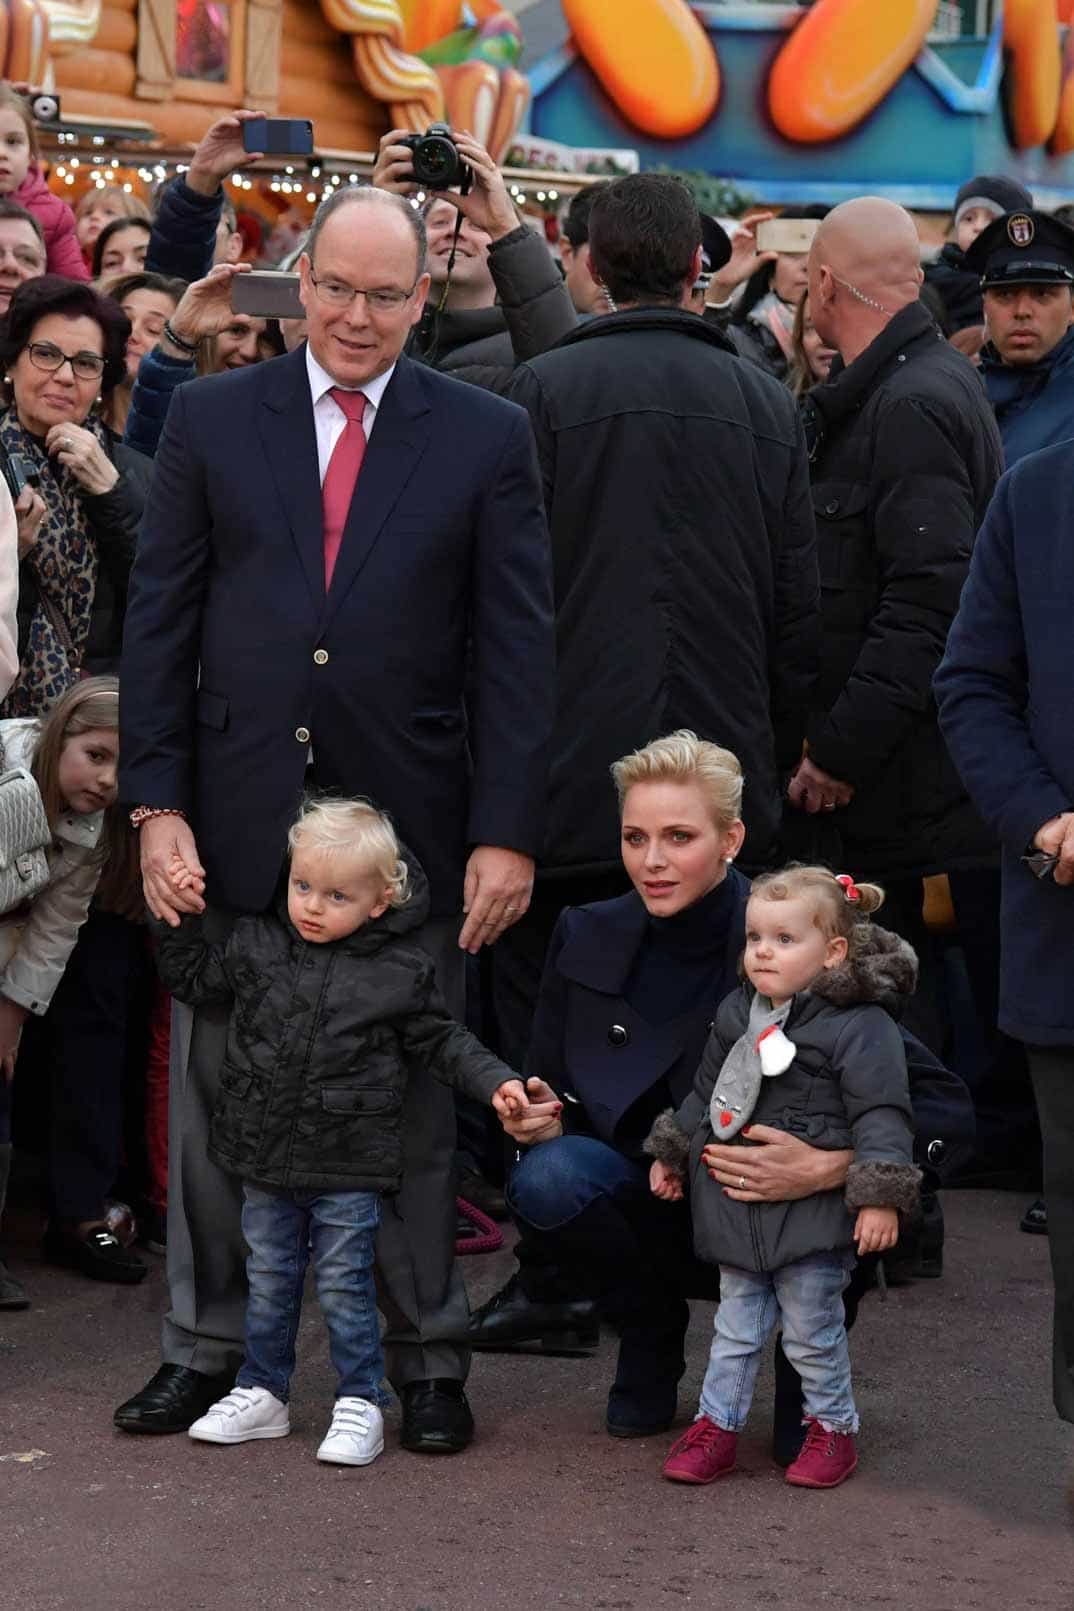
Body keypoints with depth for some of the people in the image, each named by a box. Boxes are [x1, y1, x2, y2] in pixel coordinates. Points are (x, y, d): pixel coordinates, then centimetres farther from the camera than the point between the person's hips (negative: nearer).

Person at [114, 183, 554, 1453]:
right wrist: (157, 803, -4)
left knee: (412, 1107, 7)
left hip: (408, 824, -1)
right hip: (237, 817, 1)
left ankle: (426, 1362, 18)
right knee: (216, 1097, 9)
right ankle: (207, 1348, 22)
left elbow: (514, 649, 0)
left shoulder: (486, 439, 2)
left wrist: (506, 833, -7)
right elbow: (159, 623, 4)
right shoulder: (211, 420, 5)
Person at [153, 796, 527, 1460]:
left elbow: (439, 1040, 4)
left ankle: (360, 1404, 13)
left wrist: (496, 1081, -6)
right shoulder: (257, 945, 1)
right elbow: (194, 978, 15)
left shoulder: (399, 970, -6)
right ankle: (262, 1393, 27)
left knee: (345, 1285, 2)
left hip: (348, 1164, -3)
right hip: (266, 1157, 3)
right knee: (268, 1281, 15)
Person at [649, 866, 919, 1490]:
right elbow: (706, 1094, 21)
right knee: (737, 1326, 14)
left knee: (813, 1333, 5)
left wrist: (880, 1199, -23)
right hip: (739, 1208, 6)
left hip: (811, 1214, -6)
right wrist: (671, 1155, 25)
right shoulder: (737, 1015, 7)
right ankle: (717, 1427, 23)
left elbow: (881, 1114, -17)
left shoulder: (859, 1027, -15)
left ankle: (833, 1428, 23)